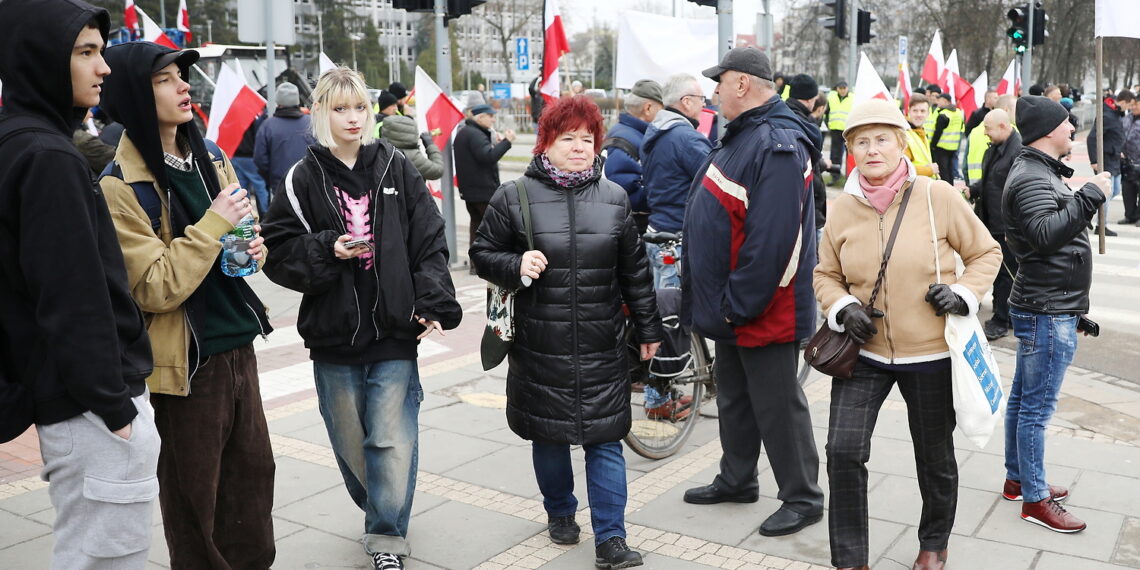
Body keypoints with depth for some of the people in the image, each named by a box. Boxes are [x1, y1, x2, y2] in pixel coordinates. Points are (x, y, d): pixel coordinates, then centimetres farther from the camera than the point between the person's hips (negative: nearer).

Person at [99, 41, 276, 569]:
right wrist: (215, 223, -19)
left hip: (237, 344, 7)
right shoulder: (121, 186, -14)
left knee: (253, 470, 15)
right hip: (184, 361, -7)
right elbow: (156, 289, -20)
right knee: (194, 494, 8)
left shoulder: (209, 158, 7)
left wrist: (251, 247, -1)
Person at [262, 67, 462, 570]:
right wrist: (328, 250, -16)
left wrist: (434, 305, -7)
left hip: (395, 331, -1)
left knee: (393, 441, -2)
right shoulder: (304, 178, 1)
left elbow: (429, 243, 2)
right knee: (351, 442, 14)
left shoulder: (396, 169, 3)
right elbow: (279, 253, 1)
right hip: (333, 335, 1)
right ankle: (380, 511, 39)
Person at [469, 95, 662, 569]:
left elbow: (635, 271, 11)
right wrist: (515, 265, -17)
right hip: (539, 348, -1)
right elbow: (482, 254, 4)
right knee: (549, 436, 14)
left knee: (605, 440, 2)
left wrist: (648, 328, 13)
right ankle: (560, 513, 37)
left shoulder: (614, 198, 6)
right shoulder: (514, 196, -2)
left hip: (602, 349, 1)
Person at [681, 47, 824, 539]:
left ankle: (802, 498, 19)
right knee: (733, 400, 21)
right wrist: (707, 292, 18)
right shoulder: (740, 136, 12)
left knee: (778, 407, 3)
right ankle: (736, 479, 38)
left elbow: (773, 240, -28)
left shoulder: (778, 145, -22)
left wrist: (739, 305, -23)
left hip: (763, 312, -10)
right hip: (729, 307, 10)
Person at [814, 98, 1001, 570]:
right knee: (843, 451, -9)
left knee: (935, 458, 15)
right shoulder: (843, 209, -3)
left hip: (929, 353, -1)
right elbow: (825, 275, 9)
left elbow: (986, 252, 2)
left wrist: (964, 293, -14)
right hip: (864, 352, 1)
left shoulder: (937, 196, -9)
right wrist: (842, 308, -11)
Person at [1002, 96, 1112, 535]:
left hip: (1043, 308, 11)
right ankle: (1035, 500, 7)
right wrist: (1091, 195, -28)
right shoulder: (1031, 178, -18)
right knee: (1037, 408, -2)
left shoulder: (1040, 171, 15)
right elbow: (1046, 234, -32)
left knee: (1022, 399, 17)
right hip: (1047, 312, -11)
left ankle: (1017, 479, 30)